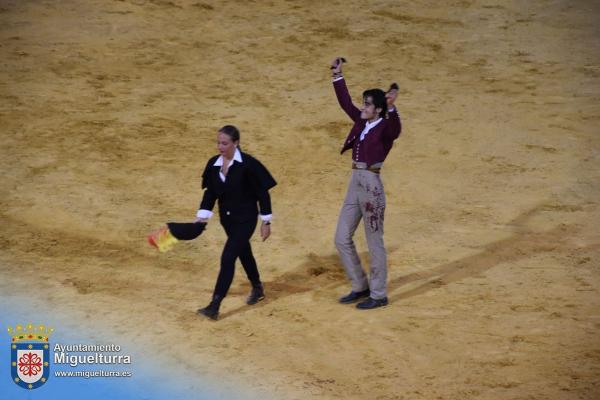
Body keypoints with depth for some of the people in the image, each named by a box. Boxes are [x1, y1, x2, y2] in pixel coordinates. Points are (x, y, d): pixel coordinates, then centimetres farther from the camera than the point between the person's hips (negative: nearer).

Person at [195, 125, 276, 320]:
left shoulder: (248, 164, -18)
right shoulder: (213, 164, -1)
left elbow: (262, 193, -12)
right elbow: (210, 192, 7)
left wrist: (266, 222, -9)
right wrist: (202, 216, -3)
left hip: (245, 218, -6)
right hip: (227, 218, 6)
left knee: (228, 258, -14)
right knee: (244, 253, 23)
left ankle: (215, 306, -15)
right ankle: (257, 289, 47)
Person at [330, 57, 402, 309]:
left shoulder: (385, 128, -11)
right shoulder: (362, 122, 11)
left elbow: (395, 129, -34)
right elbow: (346, 103, 20)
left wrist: (391, 107, -49)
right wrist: (338, 76, 18)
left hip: (371, 185, -8)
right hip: (355, 183, 9)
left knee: (374, 243, 2)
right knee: (342, 239, 11)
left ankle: (379, 295, 13)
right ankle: (361, 287, 24)